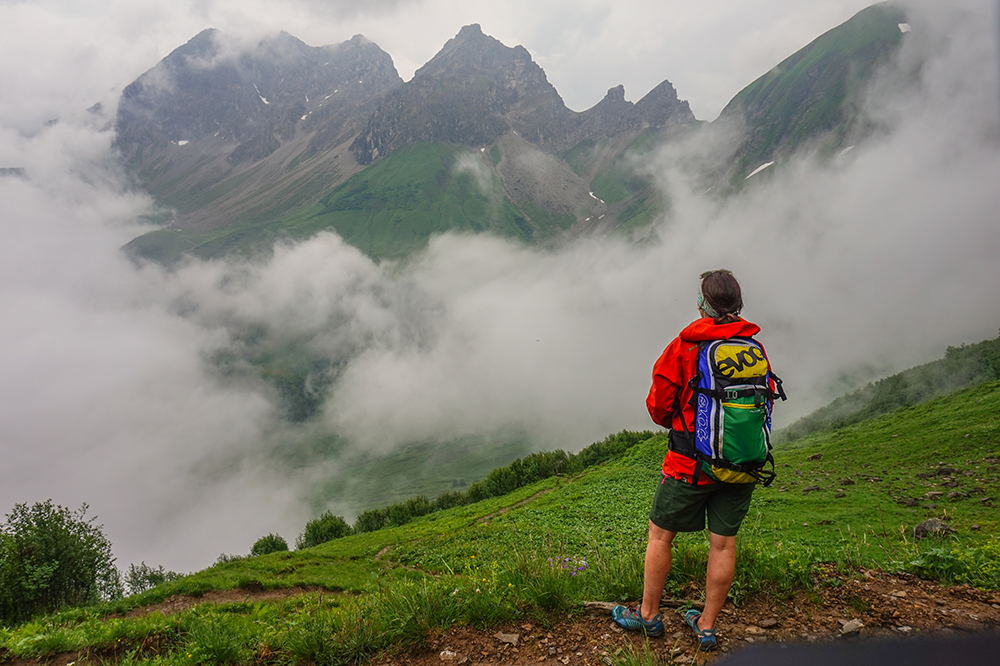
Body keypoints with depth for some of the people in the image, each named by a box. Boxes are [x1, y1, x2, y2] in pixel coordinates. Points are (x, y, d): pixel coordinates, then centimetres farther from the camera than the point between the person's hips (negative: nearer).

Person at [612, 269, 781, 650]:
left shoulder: (684, 346, -12)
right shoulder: (756, 350, 0)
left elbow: (658, 405, -6)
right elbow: (766, 406, 9)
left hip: (691, 464, -4)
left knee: (660, 535, 12)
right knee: (723, 543, 11)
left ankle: (648, 615, 24)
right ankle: (707, 626, 24)